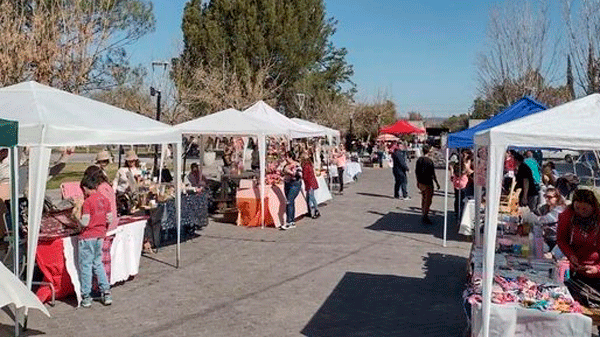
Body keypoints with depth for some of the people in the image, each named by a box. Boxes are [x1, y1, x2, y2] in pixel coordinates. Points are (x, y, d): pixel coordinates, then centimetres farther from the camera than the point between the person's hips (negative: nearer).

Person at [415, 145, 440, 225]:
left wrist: (418, 181, 22)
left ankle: (423, 214, 27)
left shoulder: (419, 159, 3)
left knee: (424, 199, 19)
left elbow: (416, 171, 10)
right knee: (428, 200, -2)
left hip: (421, 182, 7)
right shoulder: (430, 161, -17)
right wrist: (437, 183, -5)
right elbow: (433, 174, -15)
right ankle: (425, 216, -5)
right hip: (428, 183, -7)